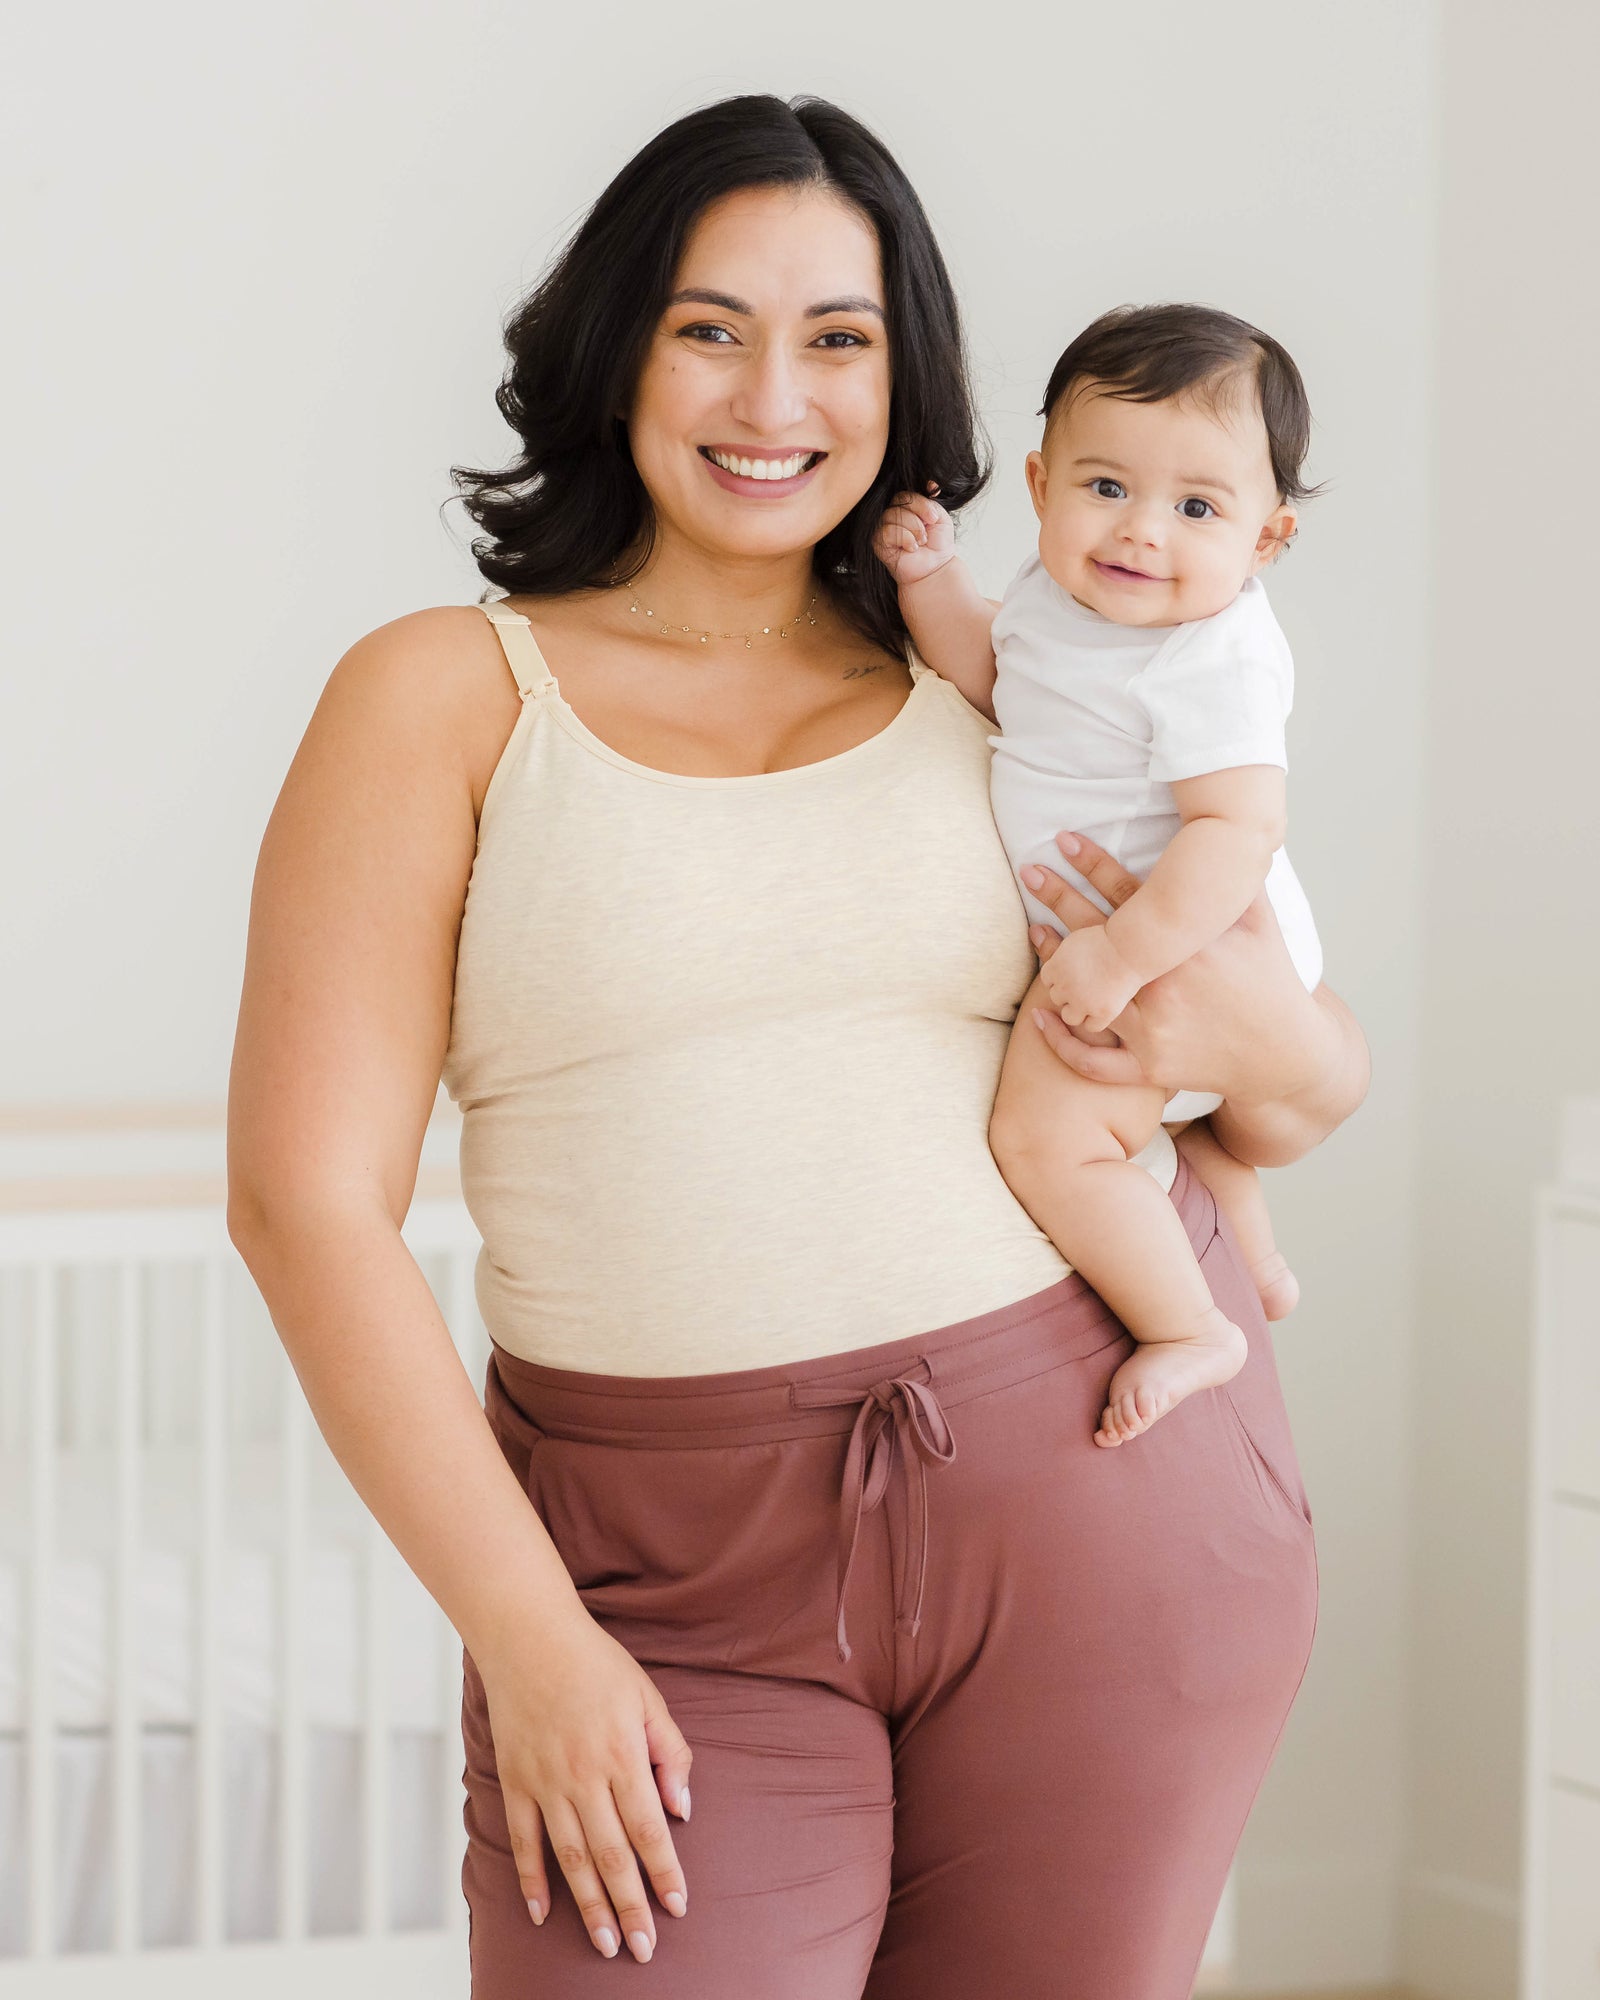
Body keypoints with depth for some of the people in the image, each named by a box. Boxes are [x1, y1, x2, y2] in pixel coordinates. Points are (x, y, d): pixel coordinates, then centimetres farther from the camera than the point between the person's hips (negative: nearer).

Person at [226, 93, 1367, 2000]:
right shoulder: (442, 698, 2)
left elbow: (1315, 1079, 18)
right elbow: (305, 1194, -5)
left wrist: (1258, 1046, -7)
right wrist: (527, 1638, -10)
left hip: (1101, 1489, 2)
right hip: (678, 1577, -2)